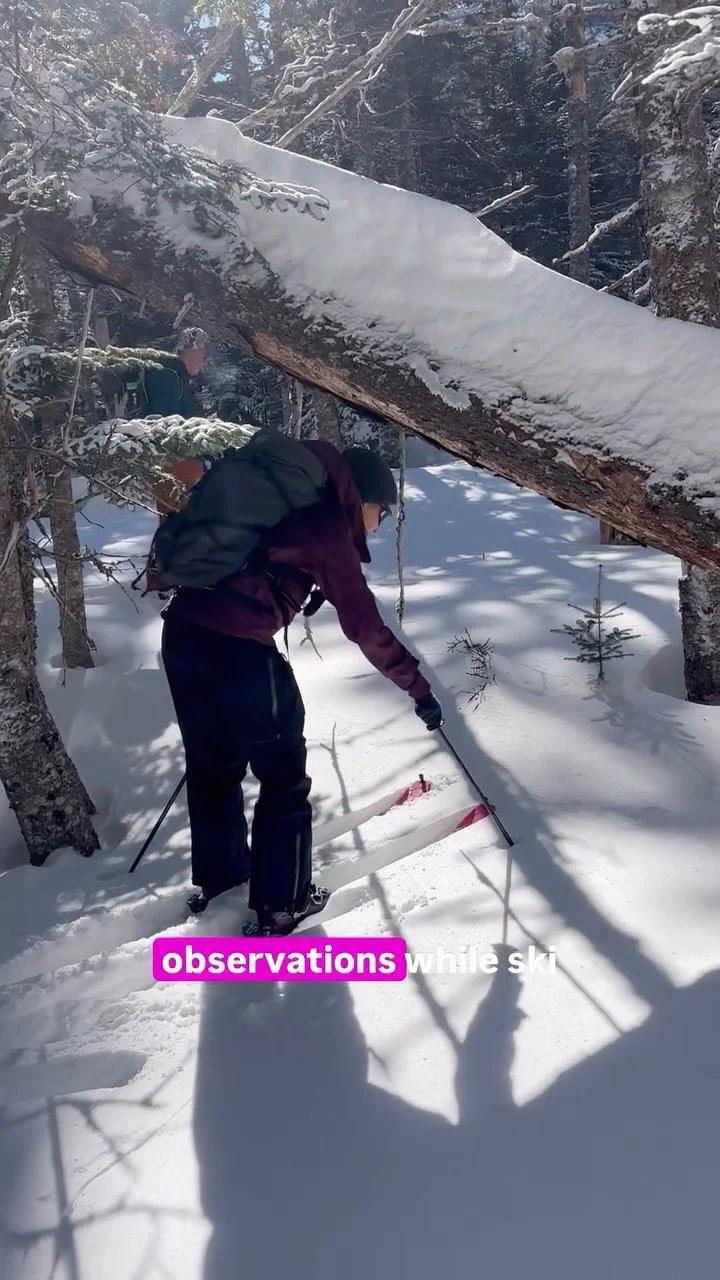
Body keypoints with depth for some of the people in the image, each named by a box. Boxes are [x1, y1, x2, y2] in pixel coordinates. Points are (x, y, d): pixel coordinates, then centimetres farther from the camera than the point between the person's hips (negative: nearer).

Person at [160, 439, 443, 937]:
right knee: (284, 775, 9)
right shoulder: (330, 529, -2)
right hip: (238, 647, -8)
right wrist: (418, 687, 4)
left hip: (183, 629, 8)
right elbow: (365, 628, -3)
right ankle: (280, 906, 19)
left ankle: (217, 876, 42)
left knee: (213, 762, 25)